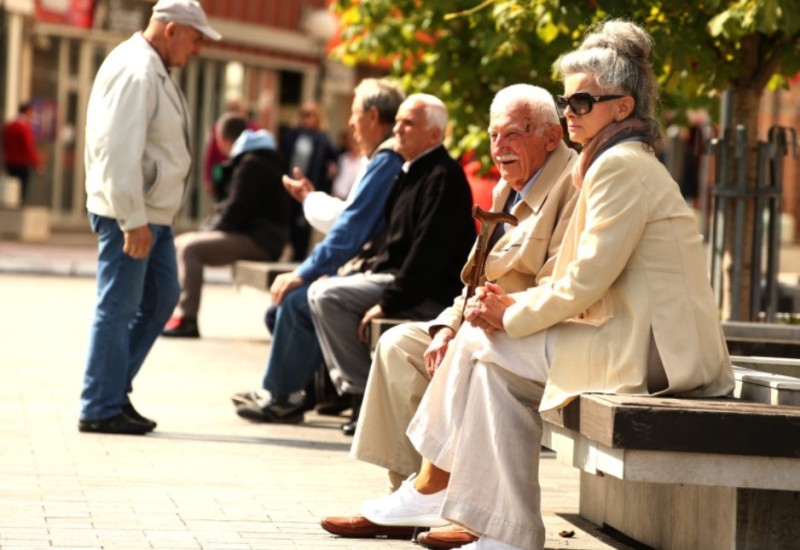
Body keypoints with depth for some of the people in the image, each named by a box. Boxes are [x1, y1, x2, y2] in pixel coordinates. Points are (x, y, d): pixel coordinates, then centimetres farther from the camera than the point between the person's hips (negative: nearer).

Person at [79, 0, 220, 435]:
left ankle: (114, 389, 21)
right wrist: (133, 220, -25)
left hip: (152, 211, 11)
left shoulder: (153, 70, 16)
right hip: (129, 213, -11)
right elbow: (120, 150, -24)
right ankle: (101, 408, 2)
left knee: (161, 297, 15)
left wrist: (147, 217, 16)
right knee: (118, 307, -4)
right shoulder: (135, 71, -17)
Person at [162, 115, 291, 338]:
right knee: (179, 243, 9)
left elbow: (237, 209, -19)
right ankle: (176, 312, 1)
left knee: (190, 248, -23)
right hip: (249, 234, 11)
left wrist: (211, 229, -5)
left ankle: (186, 320, -28)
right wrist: (210, 227, 8)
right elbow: (235, 204, 24)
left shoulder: (252, 165, -13)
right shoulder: (249, 159, 21)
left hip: (260, 240, -11)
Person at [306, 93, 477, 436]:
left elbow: (429, 251, -22)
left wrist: (388, 302, -22)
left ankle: (367, 392, -13)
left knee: (328, 296, -20)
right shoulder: (413, 172, 18)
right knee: (321, 294, 3)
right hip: (396, 275, 10)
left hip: (428, 294, -10)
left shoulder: (444, 177, -14)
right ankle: (356, 387, 0)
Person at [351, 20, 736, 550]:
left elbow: (588, 279, -17)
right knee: (493, 353, 6)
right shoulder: (617, 162, 21)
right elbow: (587, 279, 20)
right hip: (645, 341, 10)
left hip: (647, 349, -10)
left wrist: (513, 315, -6)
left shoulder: (620, 166, -12)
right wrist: (517, 302, 6)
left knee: (487, 346, -6)